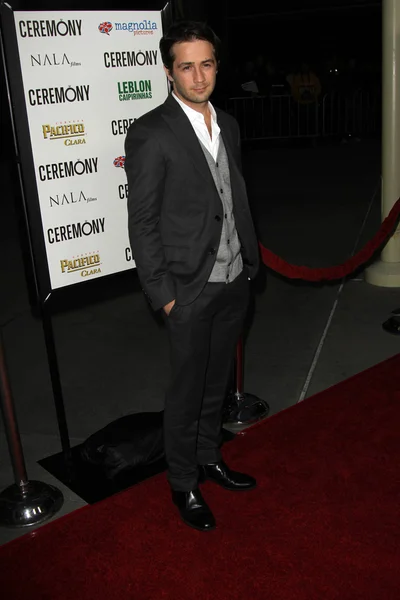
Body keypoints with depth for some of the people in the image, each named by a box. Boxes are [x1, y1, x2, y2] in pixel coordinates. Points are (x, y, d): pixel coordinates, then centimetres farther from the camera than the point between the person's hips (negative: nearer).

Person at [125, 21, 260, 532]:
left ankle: (209, 458, 40)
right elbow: (142, 222, -13)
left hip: (234, 281, 6)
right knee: (187, 391, 8)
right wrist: (162, 294, -14)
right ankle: (184, 484, 27)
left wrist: (250, 262, 11)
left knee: (216, 382, 20)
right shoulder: (151, 134, -13)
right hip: (190, 290, -6)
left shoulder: (228, 126, 9)